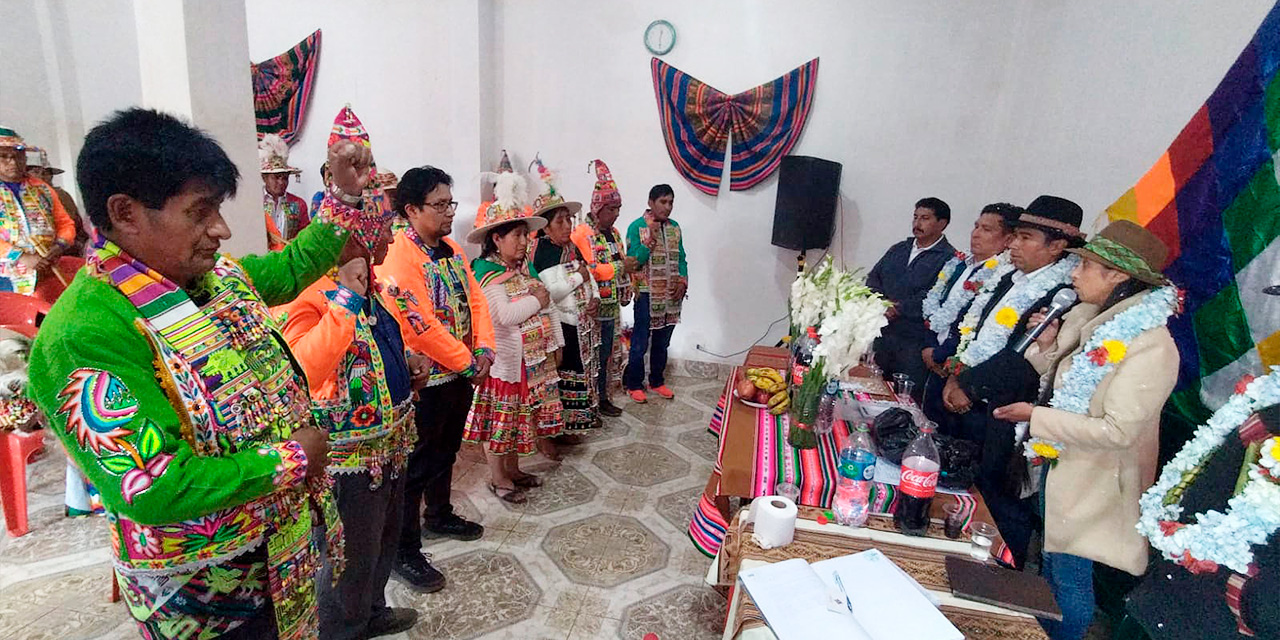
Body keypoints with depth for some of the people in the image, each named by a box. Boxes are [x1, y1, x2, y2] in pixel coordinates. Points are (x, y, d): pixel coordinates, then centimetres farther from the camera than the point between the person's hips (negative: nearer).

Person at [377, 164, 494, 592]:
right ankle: (405, 552, 20)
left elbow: (475, 300, 8)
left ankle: (439, 516, 44)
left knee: (446, 451, 23)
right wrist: (468, 364, -18)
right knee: (416, 464, 5)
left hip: (461, 373, 8)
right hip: (423, 380, -8)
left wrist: (484, 350, -5)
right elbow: (421, 326, -25)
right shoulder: (398, 257, -21)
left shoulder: (451, 249, 7)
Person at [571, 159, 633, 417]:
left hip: (611, 306, 8)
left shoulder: (613, 233, 14)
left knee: (606, 353, 14)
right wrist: (620, 266, -20)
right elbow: (586, 270, -25)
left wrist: (626, 292, 17)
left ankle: (602, 396, 25)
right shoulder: (582, 234, -14)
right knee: (593, 355, -1)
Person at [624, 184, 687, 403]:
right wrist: (651, 238, -23)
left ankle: (657, 381, 30)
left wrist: (683, 281, -3)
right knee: (640, 343, 2)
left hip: (672, 295, 5)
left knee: (662, 342, 15)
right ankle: (634, 384, 17)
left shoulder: (674, 227, 9)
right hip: (647, 295, -5)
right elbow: (633, 261, -15)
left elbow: (681, 258, 12)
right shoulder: (637, 227, -8)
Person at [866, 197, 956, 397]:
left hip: (915, 341, -6)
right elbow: (873, 277, 11)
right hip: (882, 334, 6)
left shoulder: (950, 258, -6)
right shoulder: (898, 249, 16)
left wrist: (898, 308, -15)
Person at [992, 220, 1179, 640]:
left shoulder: (1152, 347, -24)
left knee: (1069, 580, 10)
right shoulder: (1090, 320, 0)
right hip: (1059, 466, 8)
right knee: (1049, 568, 25)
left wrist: (1036, 416, -22)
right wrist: (1047, 347, -8)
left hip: (1092, 484, -8)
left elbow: (1118, 431, -26)